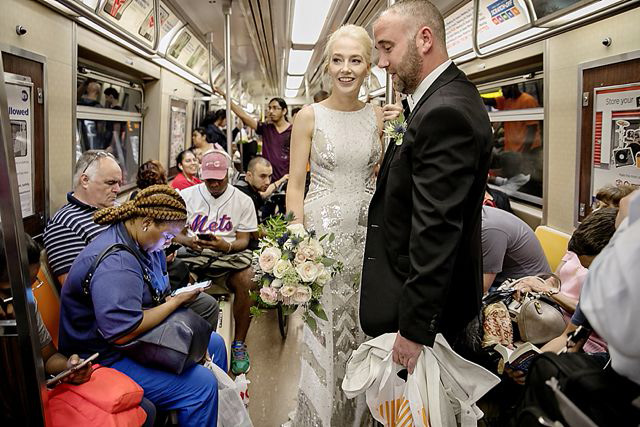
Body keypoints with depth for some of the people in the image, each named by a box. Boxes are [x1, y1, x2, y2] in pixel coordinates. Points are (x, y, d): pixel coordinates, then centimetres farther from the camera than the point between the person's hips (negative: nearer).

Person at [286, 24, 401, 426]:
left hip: (367, 232, 3)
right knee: (322, 329, 5)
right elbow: (296, 184, -4)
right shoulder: (309, 116, -3)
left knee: (362, 327, 12)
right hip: (323, 231, -3)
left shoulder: (377, 116, 5)